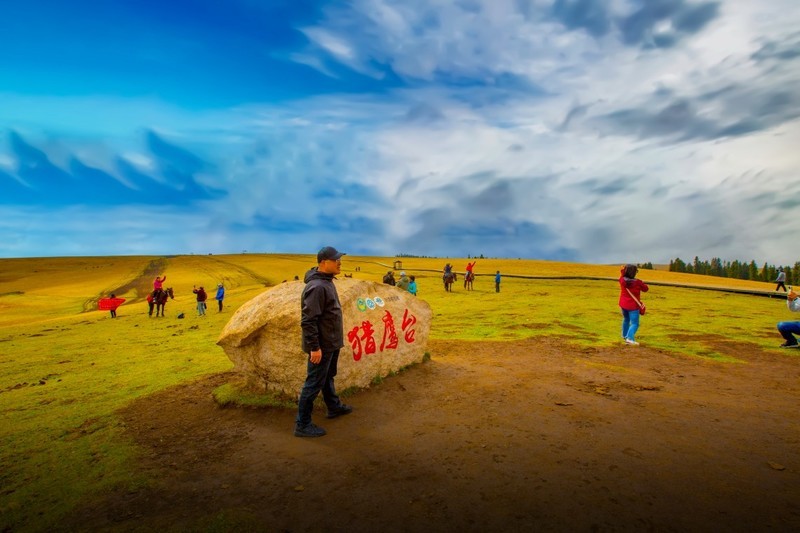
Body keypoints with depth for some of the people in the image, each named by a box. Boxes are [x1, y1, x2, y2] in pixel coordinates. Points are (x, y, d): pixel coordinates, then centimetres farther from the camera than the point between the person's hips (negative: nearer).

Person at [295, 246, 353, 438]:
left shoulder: (326, 281, 7)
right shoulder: (317, 286, -24)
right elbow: (308, 320, -27)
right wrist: (314, 347, -25)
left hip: (331, 343, 10)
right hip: (322, 346, -10)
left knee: (328, 377, 25)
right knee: (314, 384, 1)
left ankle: (334, 406, 43)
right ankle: (302, 424, 13)